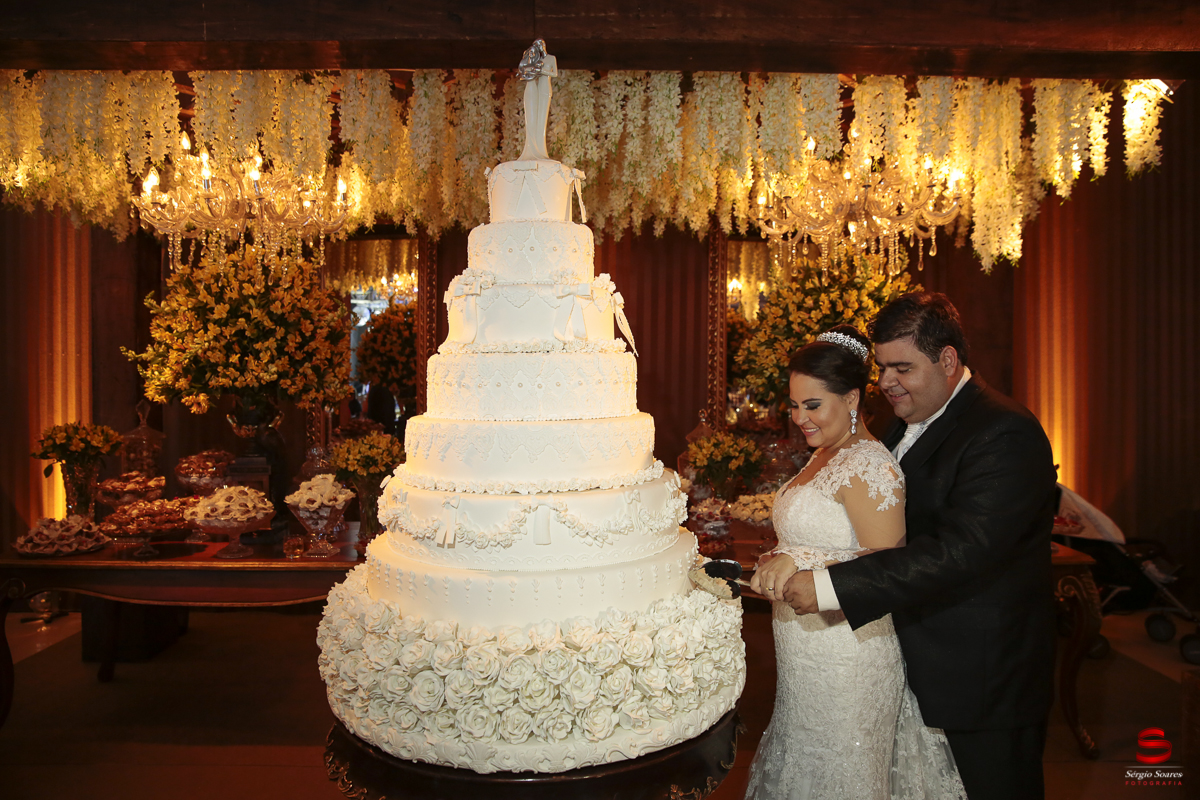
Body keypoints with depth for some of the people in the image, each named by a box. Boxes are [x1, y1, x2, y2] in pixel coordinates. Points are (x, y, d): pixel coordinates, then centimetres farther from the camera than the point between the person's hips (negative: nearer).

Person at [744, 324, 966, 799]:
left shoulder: (869, 466, -20)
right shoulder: (825, 454, 9)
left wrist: (799, 561, -29)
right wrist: (778, 569, 12)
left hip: (845, 651, -9)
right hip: (807, 649, 9)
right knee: (806, 760, 21)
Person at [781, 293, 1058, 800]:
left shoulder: (1006, 435, -22)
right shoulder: (911, 424, 7)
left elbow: (960, 552, -32)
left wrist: (831, 586, -35)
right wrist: (795, 560, -2)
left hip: (984, 680, -8)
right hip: (922, 668, 8)